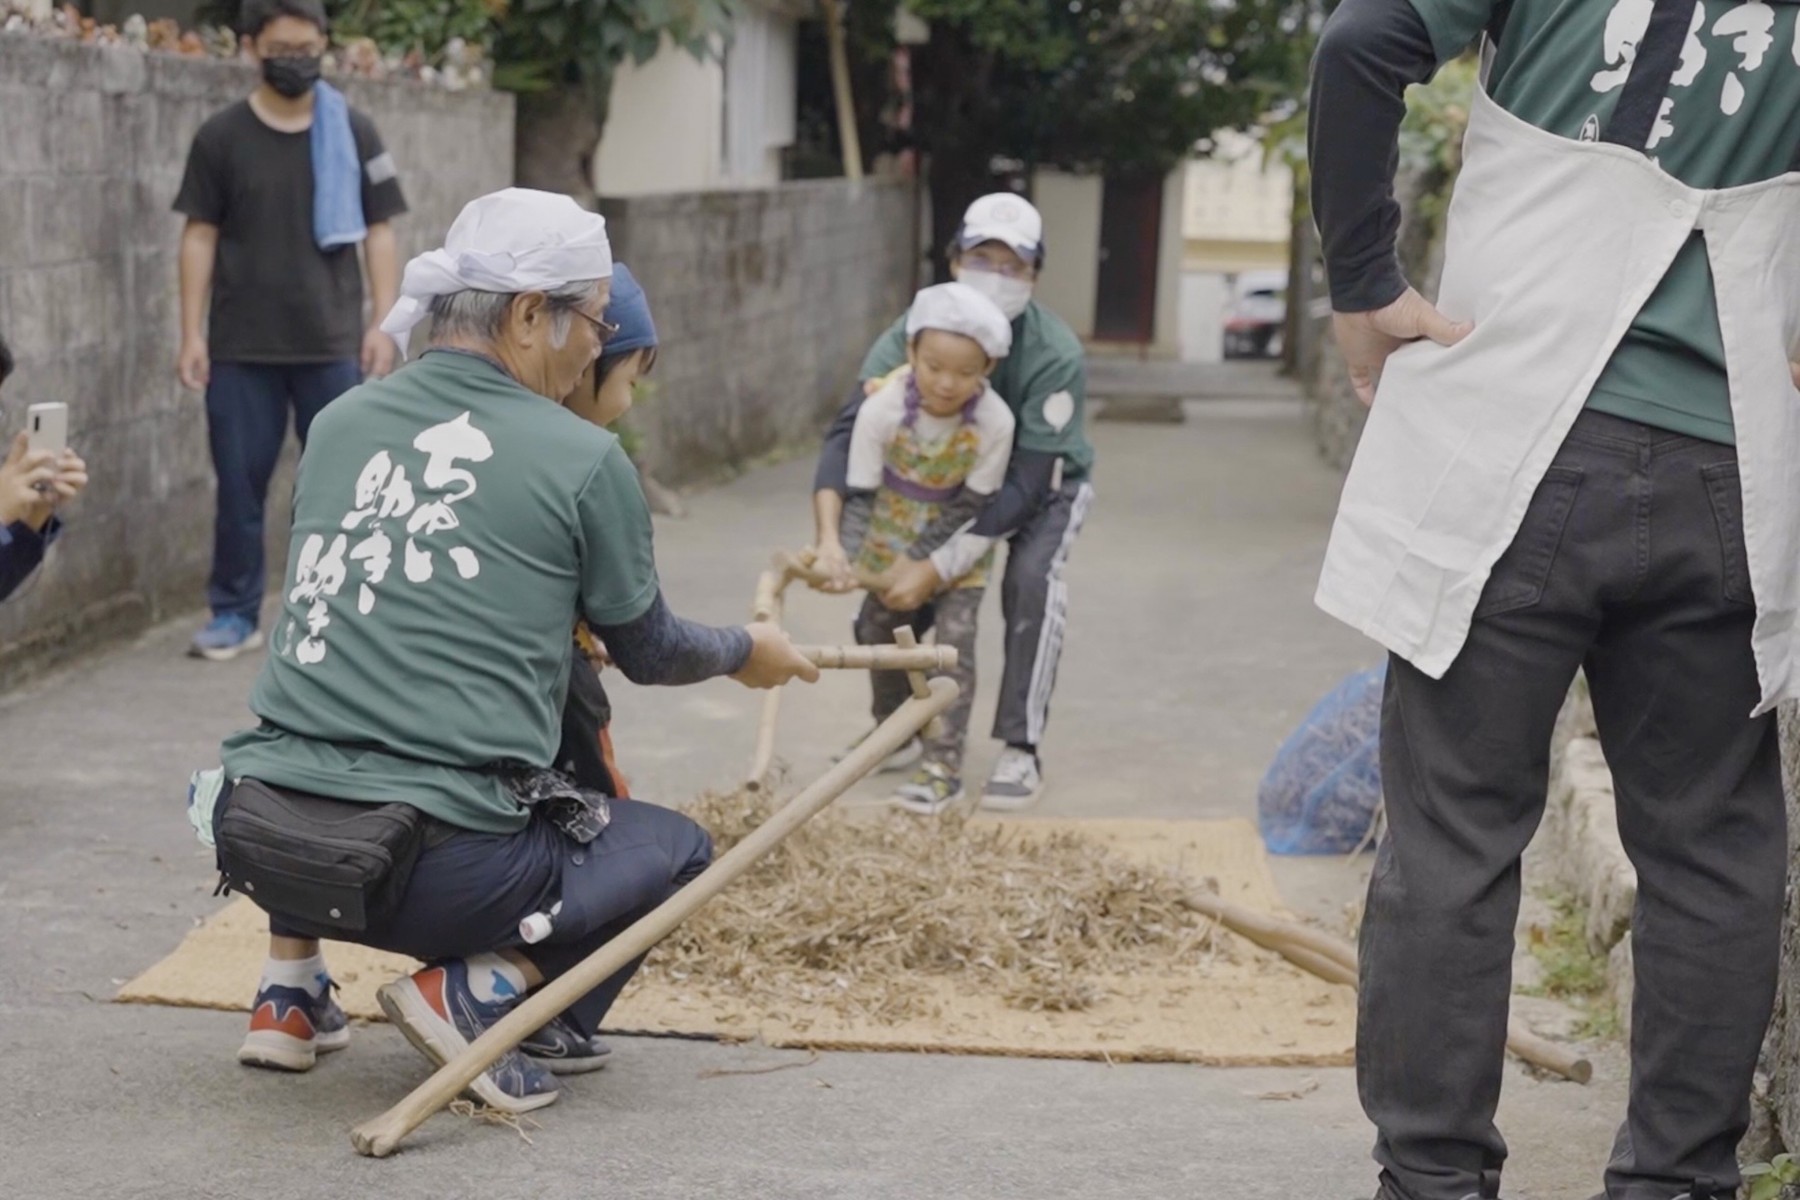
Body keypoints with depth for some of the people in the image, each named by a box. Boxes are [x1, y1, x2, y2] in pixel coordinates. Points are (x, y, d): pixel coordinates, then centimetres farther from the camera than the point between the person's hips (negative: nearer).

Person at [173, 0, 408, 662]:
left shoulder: (354, 133, 2)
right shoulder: (221, 137, 1)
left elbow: (378, 232, 5)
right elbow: (200, 237, 3)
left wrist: (383, 323, -4)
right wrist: (192, 334, -1)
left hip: (332, 344, 0)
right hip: (241, 347, 0)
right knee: (240, 482, 4)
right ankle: (235, 613, 14)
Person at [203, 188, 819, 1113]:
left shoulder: (340, 422, 11)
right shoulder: (583, 460, -3)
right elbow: (649, 653, 12)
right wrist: (747, 653, 35)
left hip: (254, 836, 6)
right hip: (435, 868, -5)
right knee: (675, 847, 19)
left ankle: (289, 982, 23)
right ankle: (477, 989, -3)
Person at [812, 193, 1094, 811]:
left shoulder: (1056, 355, -36)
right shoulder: (913, 333, -27)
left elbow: (1026, 485, -37)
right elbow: (848, 433, -33)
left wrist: (937, 568, -44)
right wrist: (828, 538, -50)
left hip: (1046, 484, -3)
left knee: (1031, 579, -30)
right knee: (887, 570, -14)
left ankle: (1021, 752, -18)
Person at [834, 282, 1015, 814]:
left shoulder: (996, 421, -29)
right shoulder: (881, 409, -27)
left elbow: (974, 507, -20)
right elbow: (860, 495, -18)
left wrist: (930, 568, -25)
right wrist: (843, 557, -30)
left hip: (959, 549, -2)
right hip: (891, 540, 2)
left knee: (953, 641, -12)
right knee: (878, 632, 16)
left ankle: (943, 767, -7)